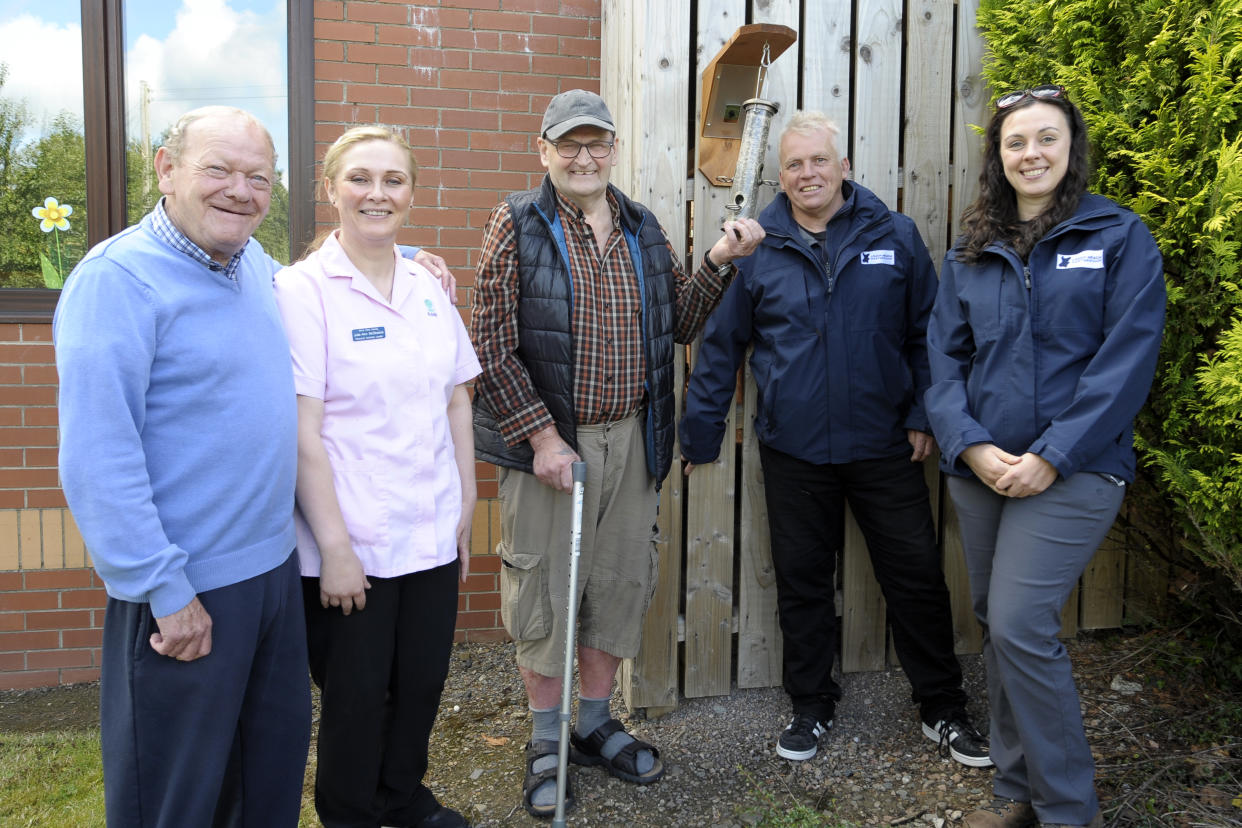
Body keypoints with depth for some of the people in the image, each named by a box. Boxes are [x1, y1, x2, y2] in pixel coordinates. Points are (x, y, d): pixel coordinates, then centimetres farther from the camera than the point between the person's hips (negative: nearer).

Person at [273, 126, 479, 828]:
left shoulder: (428, 287, 8)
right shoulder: (303, 289, -10)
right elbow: (302, 431, -14)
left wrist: (466, 506, 10)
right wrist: (334, 546, -16)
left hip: (433, 534, 5)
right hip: (351, 545, -5)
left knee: (422, 683, 17)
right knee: (356, 697, 10)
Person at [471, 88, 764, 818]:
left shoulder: (643, 229, 10)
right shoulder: (518, 226, -5)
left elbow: (679, 325, 10)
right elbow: (493, 347, -10)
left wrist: (718, 263, -4)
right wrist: (541, 436, -15)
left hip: (632, 440, 5)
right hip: (550, 442, -4)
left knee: (621, 585, 13)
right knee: (545, 588, 5)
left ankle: (597, 723, 32)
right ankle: (546, 741, 25)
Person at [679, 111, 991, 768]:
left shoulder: (895, 238, 1)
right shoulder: (758, 251, 1)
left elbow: (926, 336, 6)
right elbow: (721, 346, 6)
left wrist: (924, 414, 0)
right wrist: (701, 430, 6)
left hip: (884, 445, 0)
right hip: (793, 450, 1)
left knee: (917, 576, 7)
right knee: (801, 581, 11)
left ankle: (943, 708, 26)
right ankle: (811, 705, 30)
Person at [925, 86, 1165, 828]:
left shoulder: (1120, 238, -1)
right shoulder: (972, 254, 12)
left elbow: (1127, 361, -9)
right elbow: (945, 357, 7)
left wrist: (1052, 456, -15)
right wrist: (971, 445, -9)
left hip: (1071, 471, -5)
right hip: (980, 469, 5)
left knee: (1020, 627, -12)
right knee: (997, 626, 11)